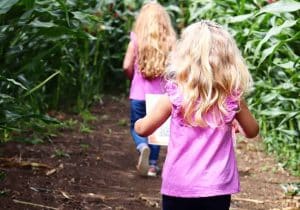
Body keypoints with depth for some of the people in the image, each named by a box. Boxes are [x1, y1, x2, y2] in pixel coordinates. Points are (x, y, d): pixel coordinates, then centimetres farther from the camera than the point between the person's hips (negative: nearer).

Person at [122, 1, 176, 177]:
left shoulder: (137, 39, -5)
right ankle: (152, 165, 16)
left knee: (136, 126, 13)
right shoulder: (170, 41, -3)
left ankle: (143, 147, -17)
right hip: (161, 93, 1)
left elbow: (127, 66, -7)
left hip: (139, 92, -1)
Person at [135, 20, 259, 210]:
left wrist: (139, 122, 25)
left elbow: (143, 129, 2)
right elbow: (252, 131, 12)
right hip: (217, 188, 1)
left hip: (179, 187, -1)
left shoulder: (175, 96, -9)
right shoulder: (233, 97, -4)